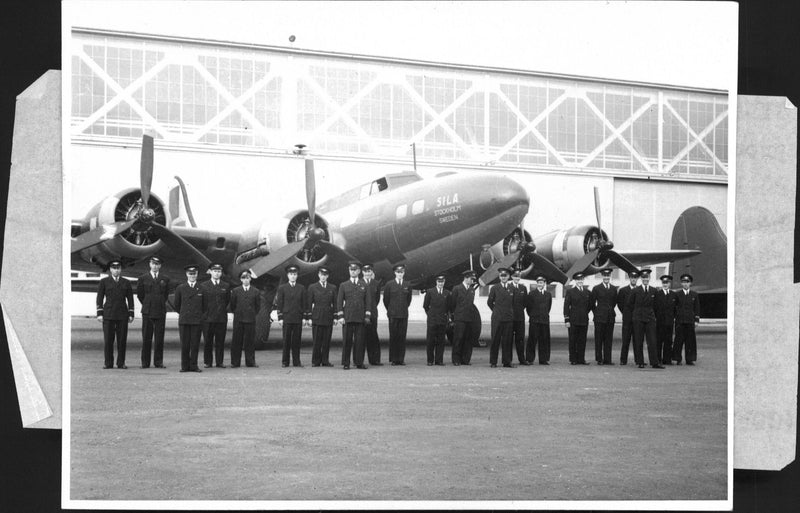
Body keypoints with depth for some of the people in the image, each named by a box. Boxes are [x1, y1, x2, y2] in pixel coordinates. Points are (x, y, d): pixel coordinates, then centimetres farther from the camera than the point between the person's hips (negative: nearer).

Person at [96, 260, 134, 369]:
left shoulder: (126, 283, 9)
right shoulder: (103, 282, 5)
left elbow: (130, 299, 8)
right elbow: (99, 298, 2)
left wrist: (131, 314, 1)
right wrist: (99, 314, -6)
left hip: (122, 315, 1)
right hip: (108, 314, -1)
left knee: (122, 339, -1)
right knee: (108, 339, -3)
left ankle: (121, 363, 5)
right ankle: (108, 363, 3)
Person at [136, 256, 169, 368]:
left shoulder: (165, 279, 7)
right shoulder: (143, 278, 3)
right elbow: (139, 294, 12)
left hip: (161, 312, 1)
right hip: (147, 312, -1)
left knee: (159, 338, 1)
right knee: (146, 338, 0)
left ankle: (158, 362, 8)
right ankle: (145, 362, 5)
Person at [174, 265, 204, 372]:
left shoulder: (202, 289, 6)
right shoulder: (180, 288, 7)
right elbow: (177, 305, 16)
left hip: (197, 320, 0)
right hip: (184, 320, 0)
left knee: (195, 344, 0)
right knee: (184, 344, 0)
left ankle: (193, 365, 6)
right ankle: (185, 366, 5)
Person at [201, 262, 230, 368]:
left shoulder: (226, 286, 11)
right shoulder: (203, 286, 6)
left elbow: (228, 301, 17)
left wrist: (224, 310, 9)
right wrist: (204, 313, 4)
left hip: (222, 318, 1)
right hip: (207, 318, -1)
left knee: (220, 341, 2)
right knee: (208, 341, 1)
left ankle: (220, 361, 8)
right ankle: (208, 362, 8)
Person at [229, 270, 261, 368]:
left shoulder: (256, 292, 7)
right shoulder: (235, 291, 7)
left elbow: (258, 306, 11)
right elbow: (232, 305, 10)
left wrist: (252, 314, 7)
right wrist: (237, 314, 8)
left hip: (250, 319, 0)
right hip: (238, 320, 0)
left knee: (250, 341, 1)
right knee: (236, 341, 1)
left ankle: (250, 362, 7)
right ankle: (235, 362, 5)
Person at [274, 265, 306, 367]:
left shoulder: (302, 288, 11)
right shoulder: (282, 288, 6)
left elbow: (304, 304, 11)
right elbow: (279, 304, 4)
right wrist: (280, 318, -3)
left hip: (298, 319, 1)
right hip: (286, 318, -1)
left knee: (296, 340, 1)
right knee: (286, 341, 0)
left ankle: (296, 361, 6)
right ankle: (285, 362, 6)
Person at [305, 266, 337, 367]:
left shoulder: (332, 288, 12)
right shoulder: (312, 287, 6)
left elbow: (335, 303, 11)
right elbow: (308, 303, 4)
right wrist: (308, 317, -2)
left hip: (328, 317, 2)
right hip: (317, 317, -2)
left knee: (327, 341, 1)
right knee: (317, 341, -3)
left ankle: (325, 361, 7)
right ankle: (316, 361, 2)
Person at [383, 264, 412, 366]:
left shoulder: (407, 285, 8)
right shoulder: (389, 285, 2)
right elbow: (386, 299, 9)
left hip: (404, 314, 2)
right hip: (393, 315, -2)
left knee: (402, 337, 1)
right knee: (393, 336, -1)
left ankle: (401, 359, 5)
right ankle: (393, 359, 3)